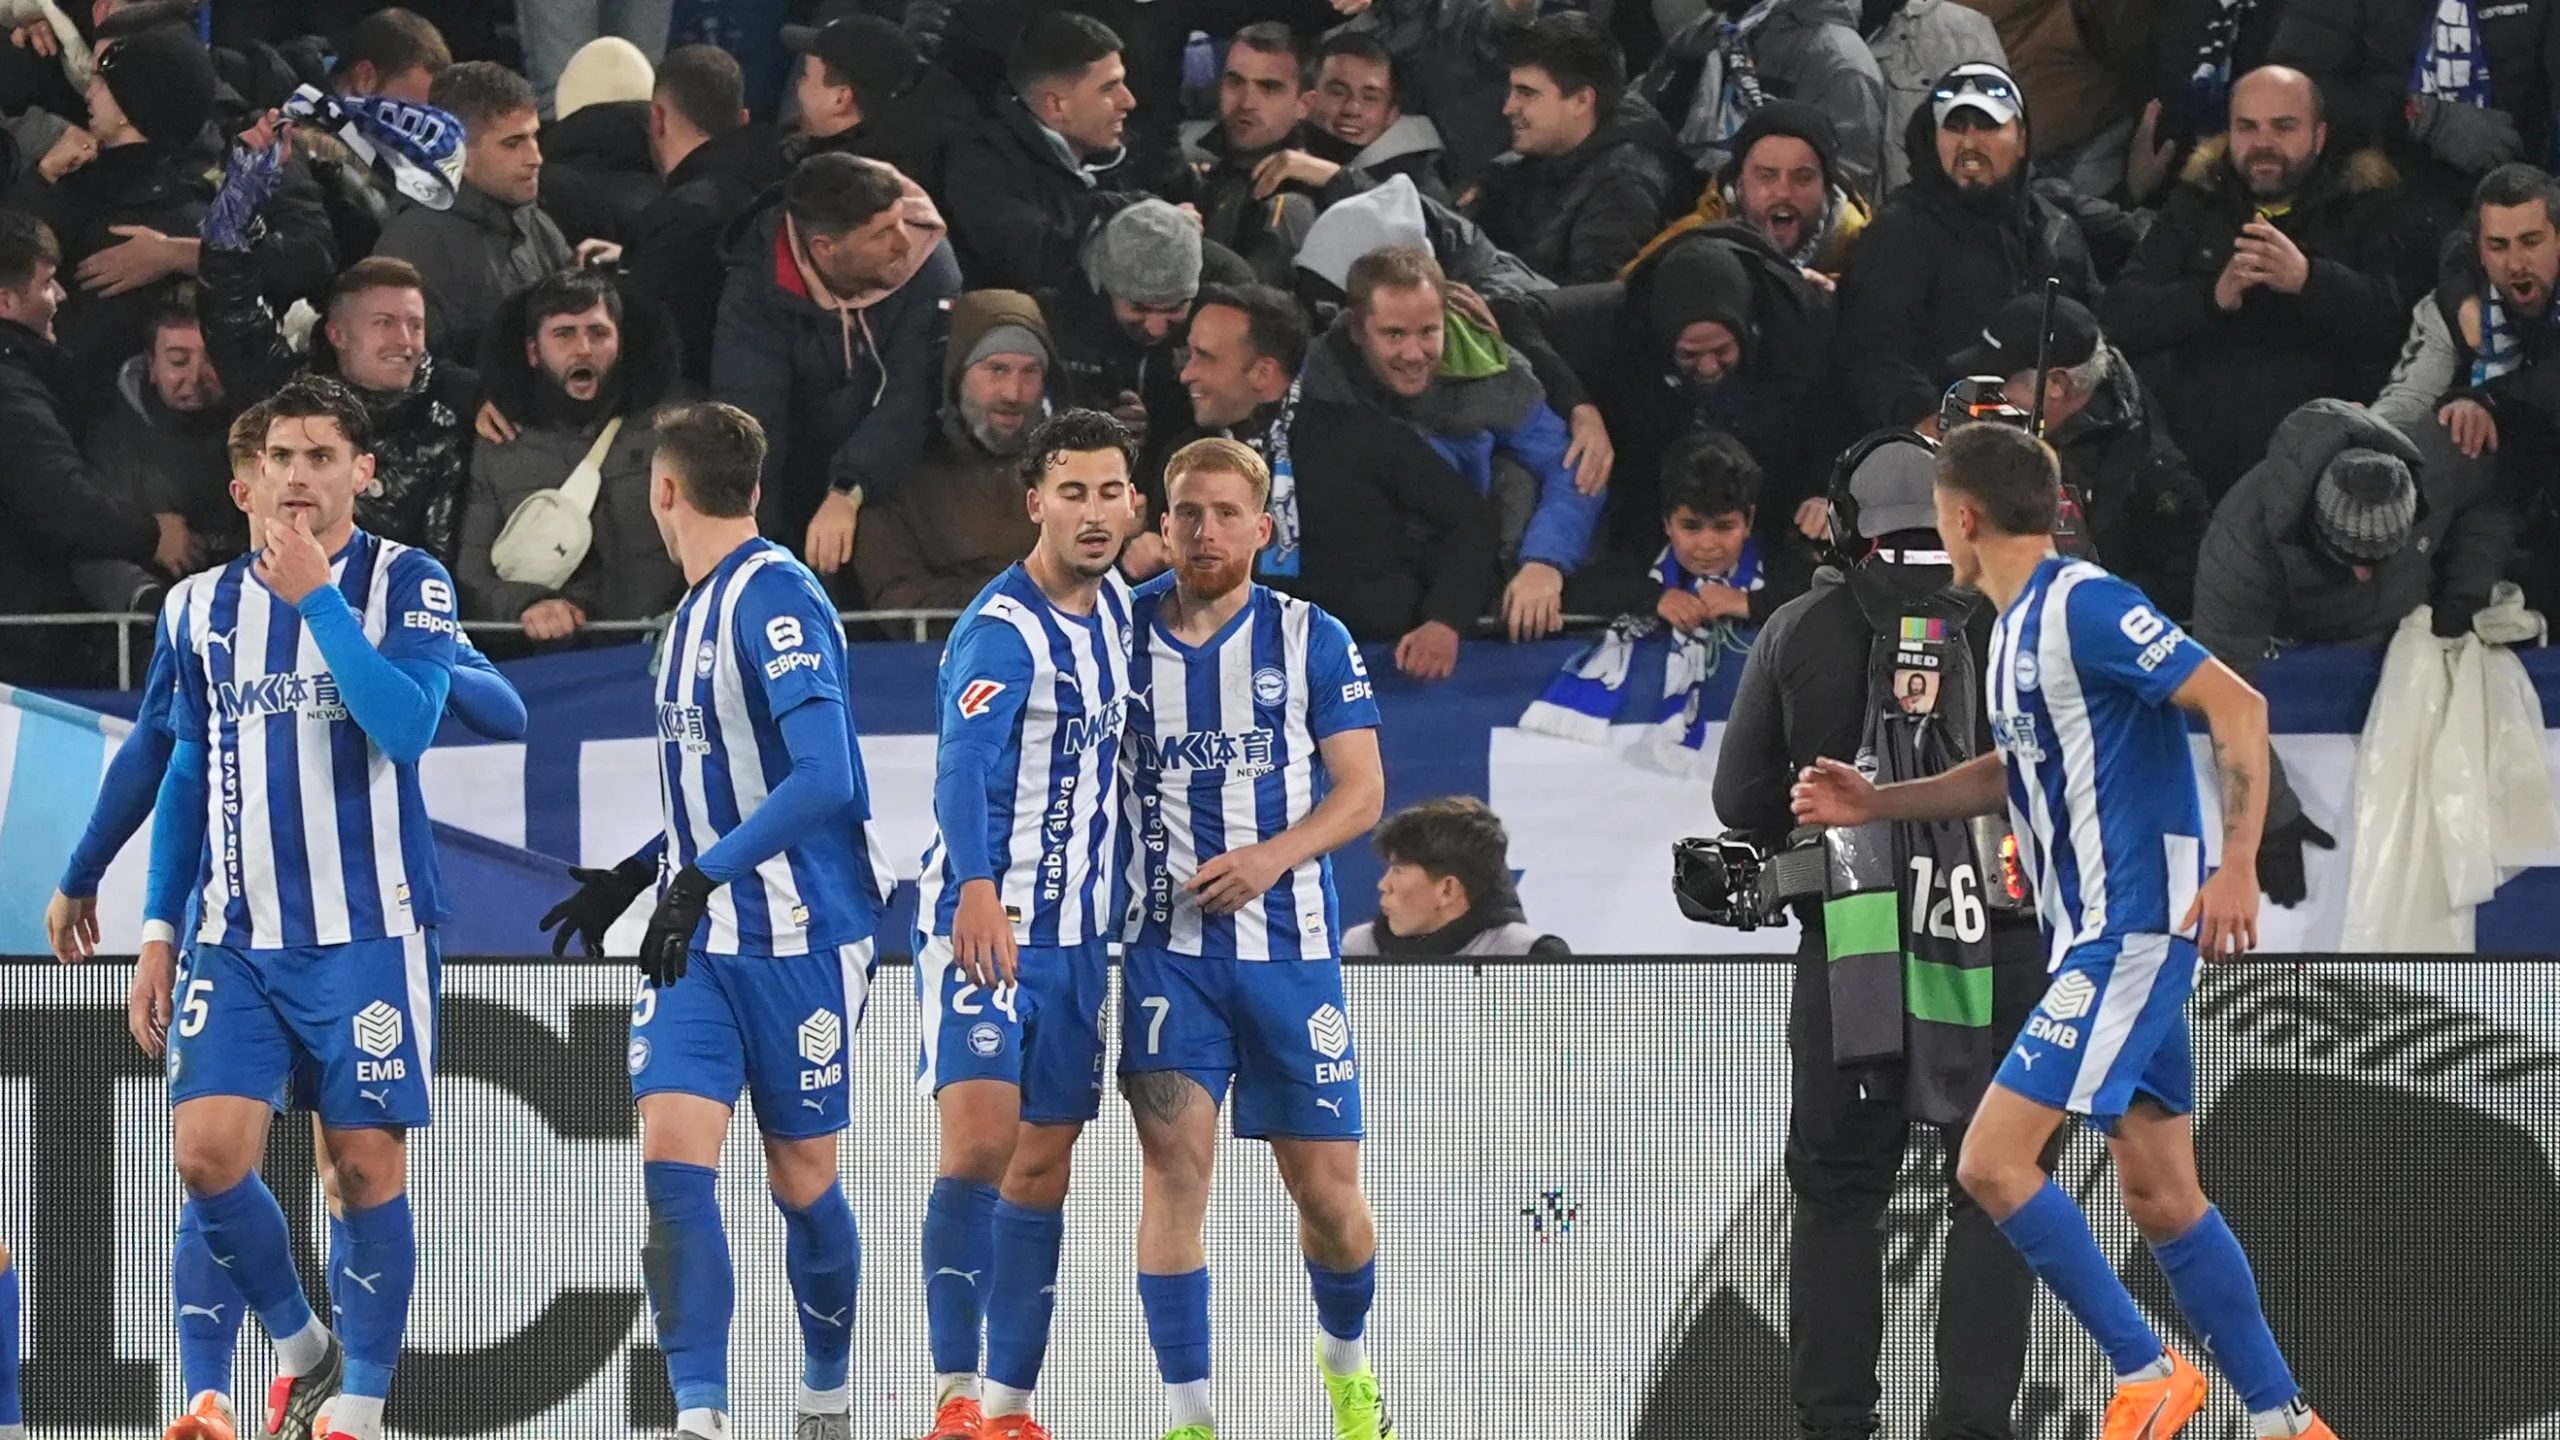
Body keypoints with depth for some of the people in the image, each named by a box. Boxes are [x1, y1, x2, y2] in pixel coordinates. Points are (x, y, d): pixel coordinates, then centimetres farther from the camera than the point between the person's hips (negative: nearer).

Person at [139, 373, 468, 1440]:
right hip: (240, 939, 3)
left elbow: (406, 727, -18)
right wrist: (160, 928, 13)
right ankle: (300, 1347, 13)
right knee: (206, 1154, -9)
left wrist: (315, 597, -19)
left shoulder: (408, 584, -2)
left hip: (369, 932, -3)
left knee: (368, 1170, -3)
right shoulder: (202, 606, 11)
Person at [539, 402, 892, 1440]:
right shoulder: (695, 612, 13)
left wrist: (703, 876, -26)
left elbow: (822, 777, -25)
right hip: (702, 939, 7)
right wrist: (630, 879, 22)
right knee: (670, 1156, -9)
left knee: (801, 1178, 5)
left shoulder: (776, 599, -15)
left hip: (799, 939, -7)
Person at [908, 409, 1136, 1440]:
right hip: (981, 921, -7)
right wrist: (979, 893, -45)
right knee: (980, 1139, -19)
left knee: (1042, 1165, 7)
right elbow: (966, 769, -30)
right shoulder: (1000, 631, -15)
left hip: (1078, 934, 7)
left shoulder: (1120, 608, 9)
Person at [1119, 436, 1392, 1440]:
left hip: (1289, 943, 0)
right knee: (1174, 1162, -12)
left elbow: (1361, 790, 1)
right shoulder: (1120, 631, 4)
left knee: (1326, 1192, 3)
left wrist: (1271, 856, -15)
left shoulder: (1311, 639, 2)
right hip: (1165, 944, 0)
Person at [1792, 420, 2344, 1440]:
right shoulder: (2016, 628, 15)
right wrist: (1877, 805, 25)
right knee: (2163, 1197, 9)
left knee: (1992, 1162, -12)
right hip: (2098, 938, 10)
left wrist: (2237, 866, -26)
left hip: (2131, 934, -10)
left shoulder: (2084, 607, -14)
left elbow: (2238, 706, -19)